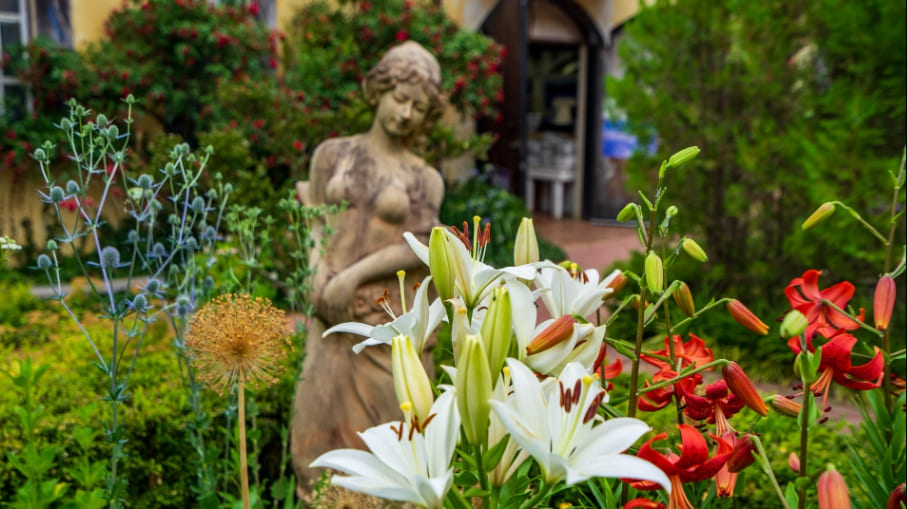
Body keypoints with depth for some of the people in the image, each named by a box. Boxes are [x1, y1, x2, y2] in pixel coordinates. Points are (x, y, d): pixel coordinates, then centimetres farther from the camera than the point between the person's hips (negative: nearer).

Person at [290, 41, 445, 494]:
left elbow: (418, 247, -8)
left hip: (390, 314, -2)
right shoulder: (333, 153, 8)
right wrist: (318, 275, -9)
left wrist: (353, 276, -16)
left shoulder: (425, 179, 3)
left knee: (384, 421, 4)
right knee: (323, 419, 6)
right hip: (334, 310, 2)